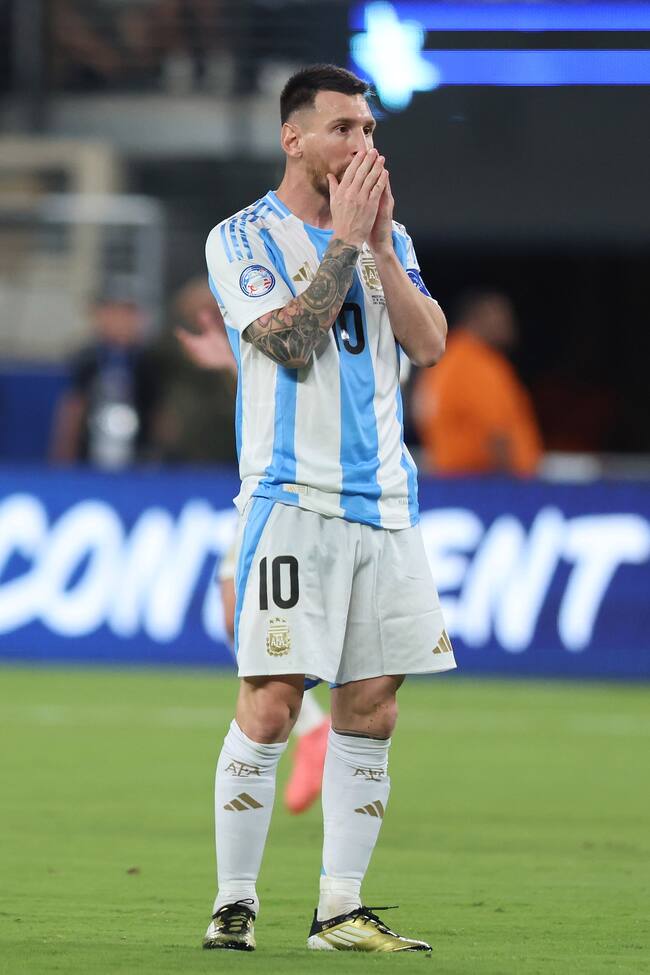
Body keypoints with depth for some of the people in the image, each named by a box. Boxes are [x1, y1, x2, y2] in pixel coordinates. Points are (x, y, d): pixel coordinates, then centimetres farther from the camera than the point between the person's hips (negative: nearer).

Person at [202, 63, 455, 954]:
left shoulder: (387, 238, 14)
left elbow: (430, 344, 1)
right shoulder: (245, 238, -1)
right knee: (271, 705, -10)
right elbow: (291, 341, -15)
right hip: (292, 500, -5)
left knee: (369, 708, 3)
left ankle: (340, 910, 8)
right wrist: (343, 241, -13)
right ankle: (234, 903, -1)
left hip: (384, 503, 5)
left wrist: (380, 245, -6)